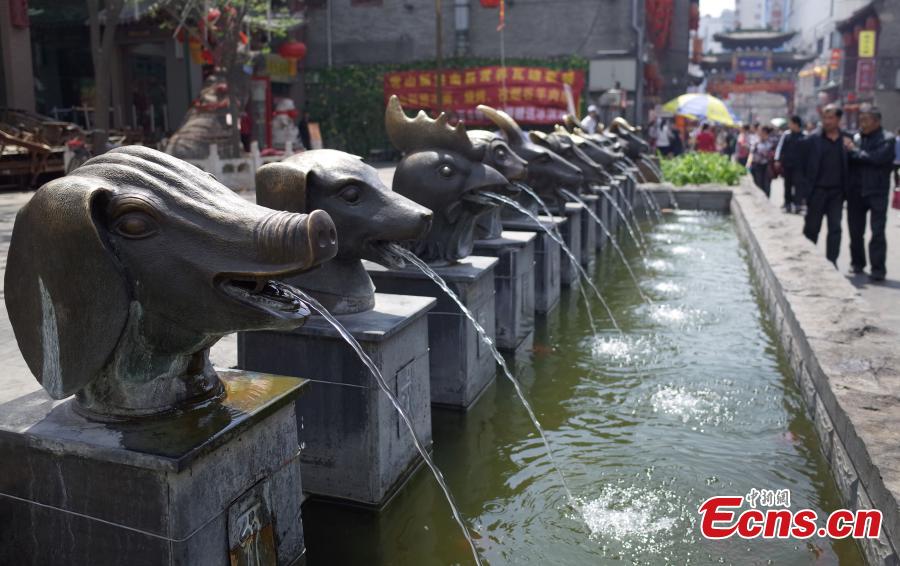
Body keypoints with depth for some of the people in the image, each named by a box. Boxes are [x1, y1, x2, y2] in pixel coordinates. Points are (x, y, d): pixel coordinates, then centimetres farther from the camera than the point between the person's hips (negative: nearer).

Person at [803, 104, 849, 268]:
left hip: (837, 191, 2)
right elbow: (806, 165, -3)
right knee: (811, 228, 6)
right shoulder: (814, 139, -1)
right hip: (818, 190, -2)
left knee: (835, 228, 5)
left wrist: (846, 189, -4)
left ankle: (831, 261, 13)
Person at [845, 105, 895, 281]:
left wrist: (854, 151, -11)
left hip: (877, 192, -4)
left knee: (877, 232, -3)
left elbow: (879, 157, -19)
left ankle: (878, 269, 1)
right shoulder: (855, 138, 8)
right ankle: (857, 263, 27)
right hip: (856, 192, 4)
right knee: (855, 230, 12)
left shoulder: (887, 139, -3)